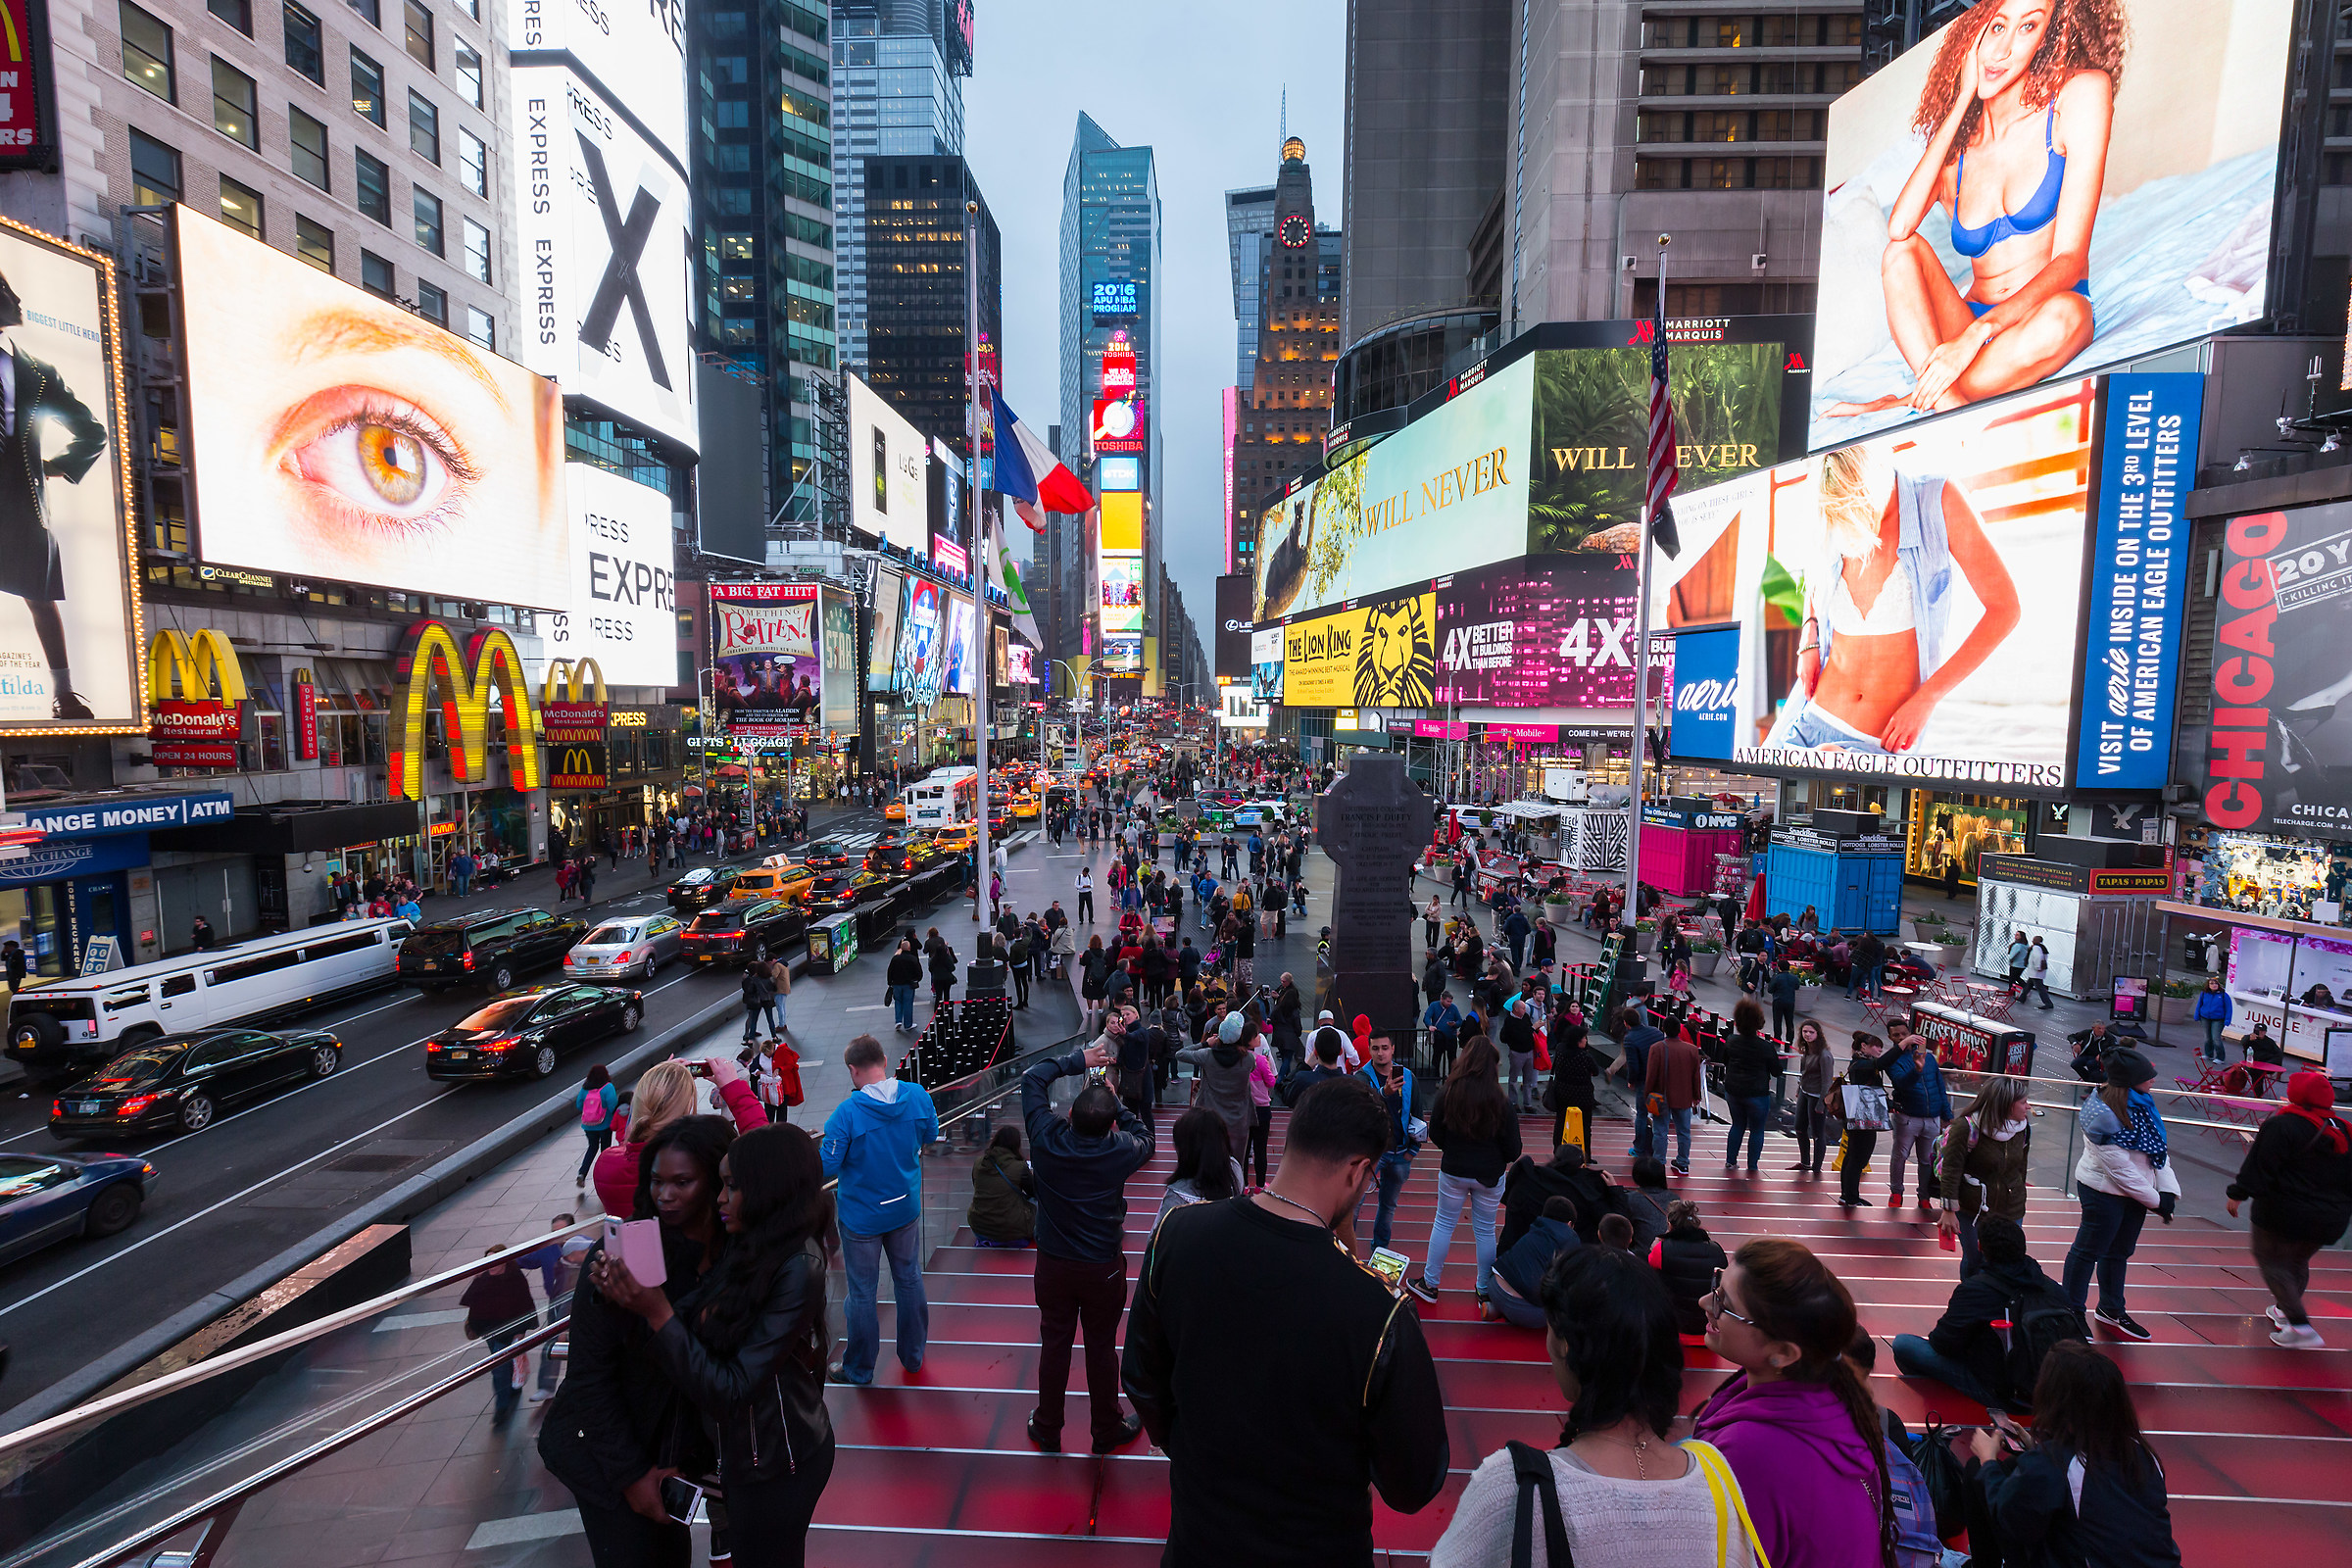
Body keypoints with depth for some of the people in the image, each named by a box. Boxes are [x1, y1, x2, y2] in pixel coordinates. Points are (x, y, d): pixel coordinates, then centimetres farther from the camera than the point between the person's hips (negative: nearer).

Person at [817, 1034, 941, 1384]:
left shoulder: (847, 1113, -28)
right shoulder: (917, 1096, -15)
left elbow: (827, 1167, -20)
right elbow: (930, 1135, 1)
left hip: (862, 1217, -4)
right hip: (906, 1208, 4)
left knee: (862, 1293, 15)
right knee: (909, 1280, 21)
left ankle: (859, 1370, 34)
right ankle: (913, 1355, 39)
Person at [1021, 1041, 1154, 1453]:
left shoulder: (1047, 1139, -19)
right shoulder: (1120, 1151, -23)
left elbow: (1032, 1077, -6)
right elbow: (1143, 1134, 2)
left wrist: (1078, 1061, -2)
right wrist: (1116, 1104, 5)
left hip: (1053, 1264, 2)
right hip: (1104, 1268, -2)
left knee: (1055, 1343, 17)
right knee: (1102, 1346, 15)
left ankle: (1047, 1430, 34)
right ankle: (1107, 1430, 33)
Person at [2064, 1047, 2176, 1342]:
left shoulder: (2140, 1103, -1)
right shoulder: (2104, 1115, -25)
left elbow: (2157, 1149, 3)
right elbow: (2120, 1169, -21)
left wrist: (2168, 1190, -7)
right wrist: (2154, 1200, -12)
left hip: (2134, 1190, 9)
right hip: (2104, 1191, -9)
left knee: (2119, 1251, 22)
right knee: (2088, 1250, 5)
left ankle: (2111, 1309, 39)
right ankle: (2072, 1312, 20)